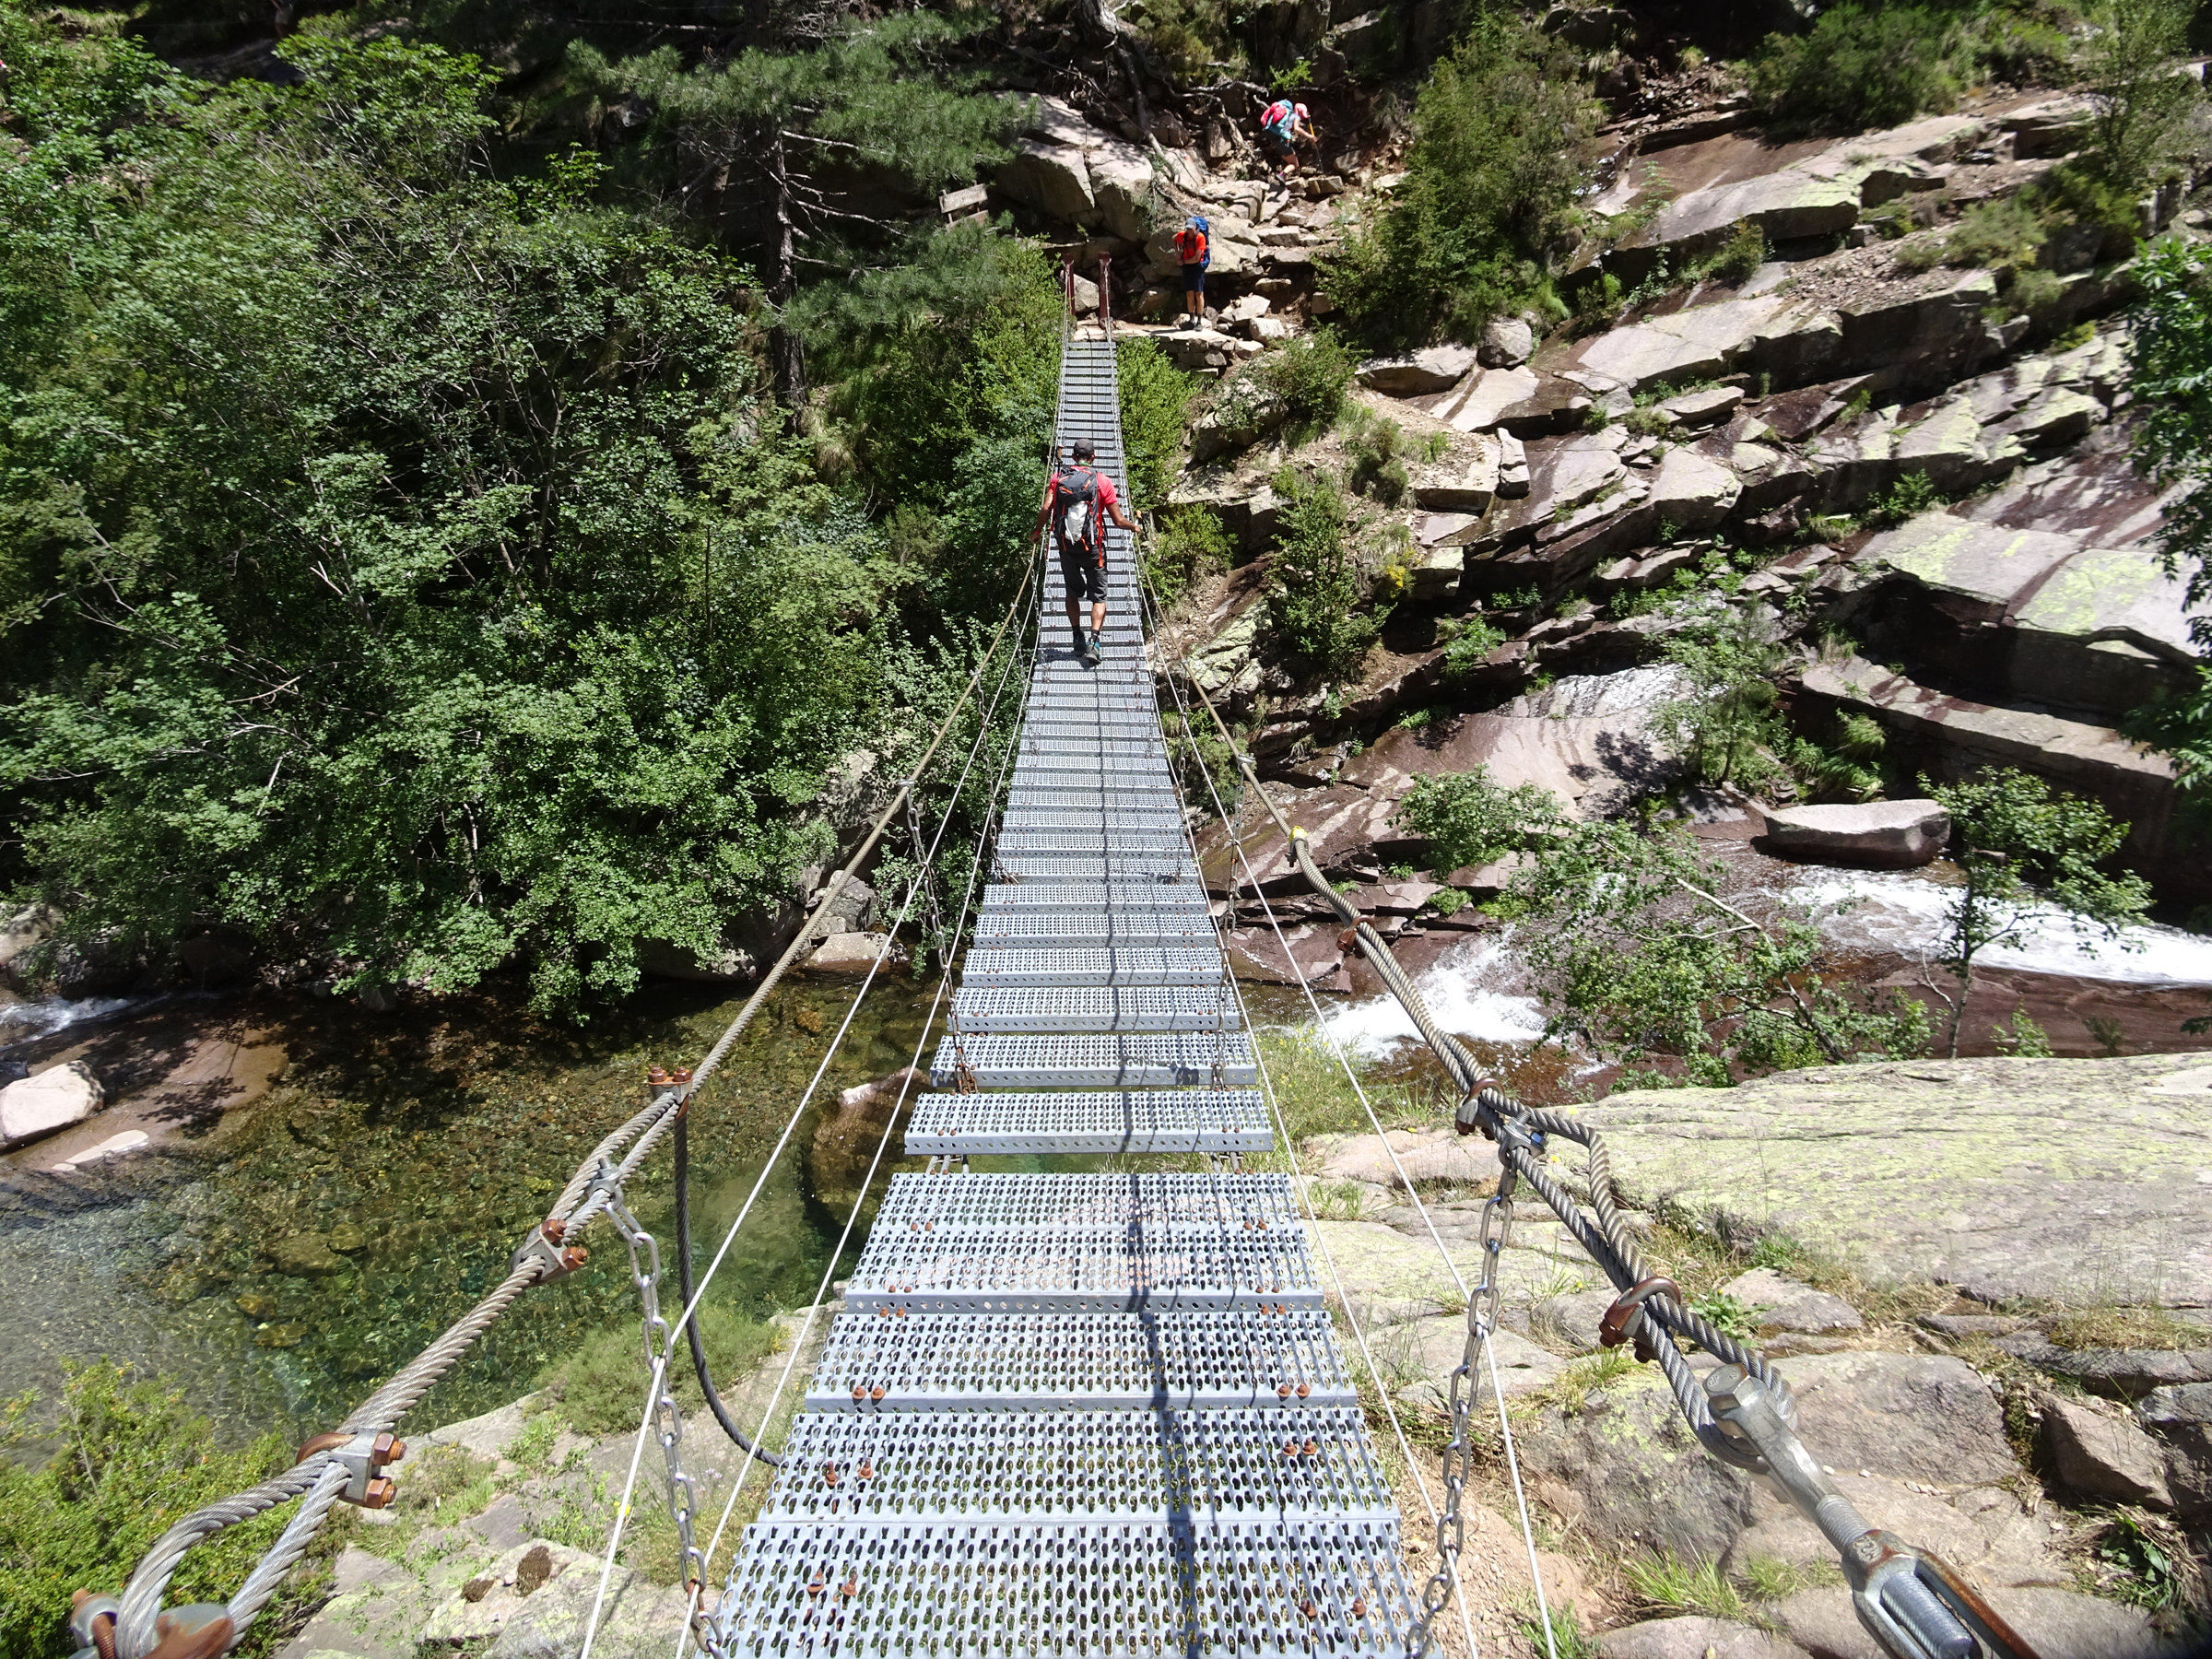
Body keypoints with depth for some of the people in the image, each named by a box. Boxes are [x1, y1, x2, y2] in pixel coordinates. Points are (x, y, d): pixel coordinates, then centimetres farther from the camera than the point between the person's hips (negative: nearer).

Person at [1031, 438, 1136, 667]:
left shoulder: (1058, 477, 1)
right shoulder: (1102, 481, -4)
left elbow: (1046, 509, -10)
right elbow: (1118, 520, -3)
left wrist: (1037, 532, 8)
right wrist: (1134, 527, 17)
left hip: (1065, 545, 2)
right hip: (1092, 546, -2)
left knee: (1073, 592, 20)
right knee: (1098, 595, 5)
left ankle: (1078, 639, 20)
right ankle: (1093, 642, -12)